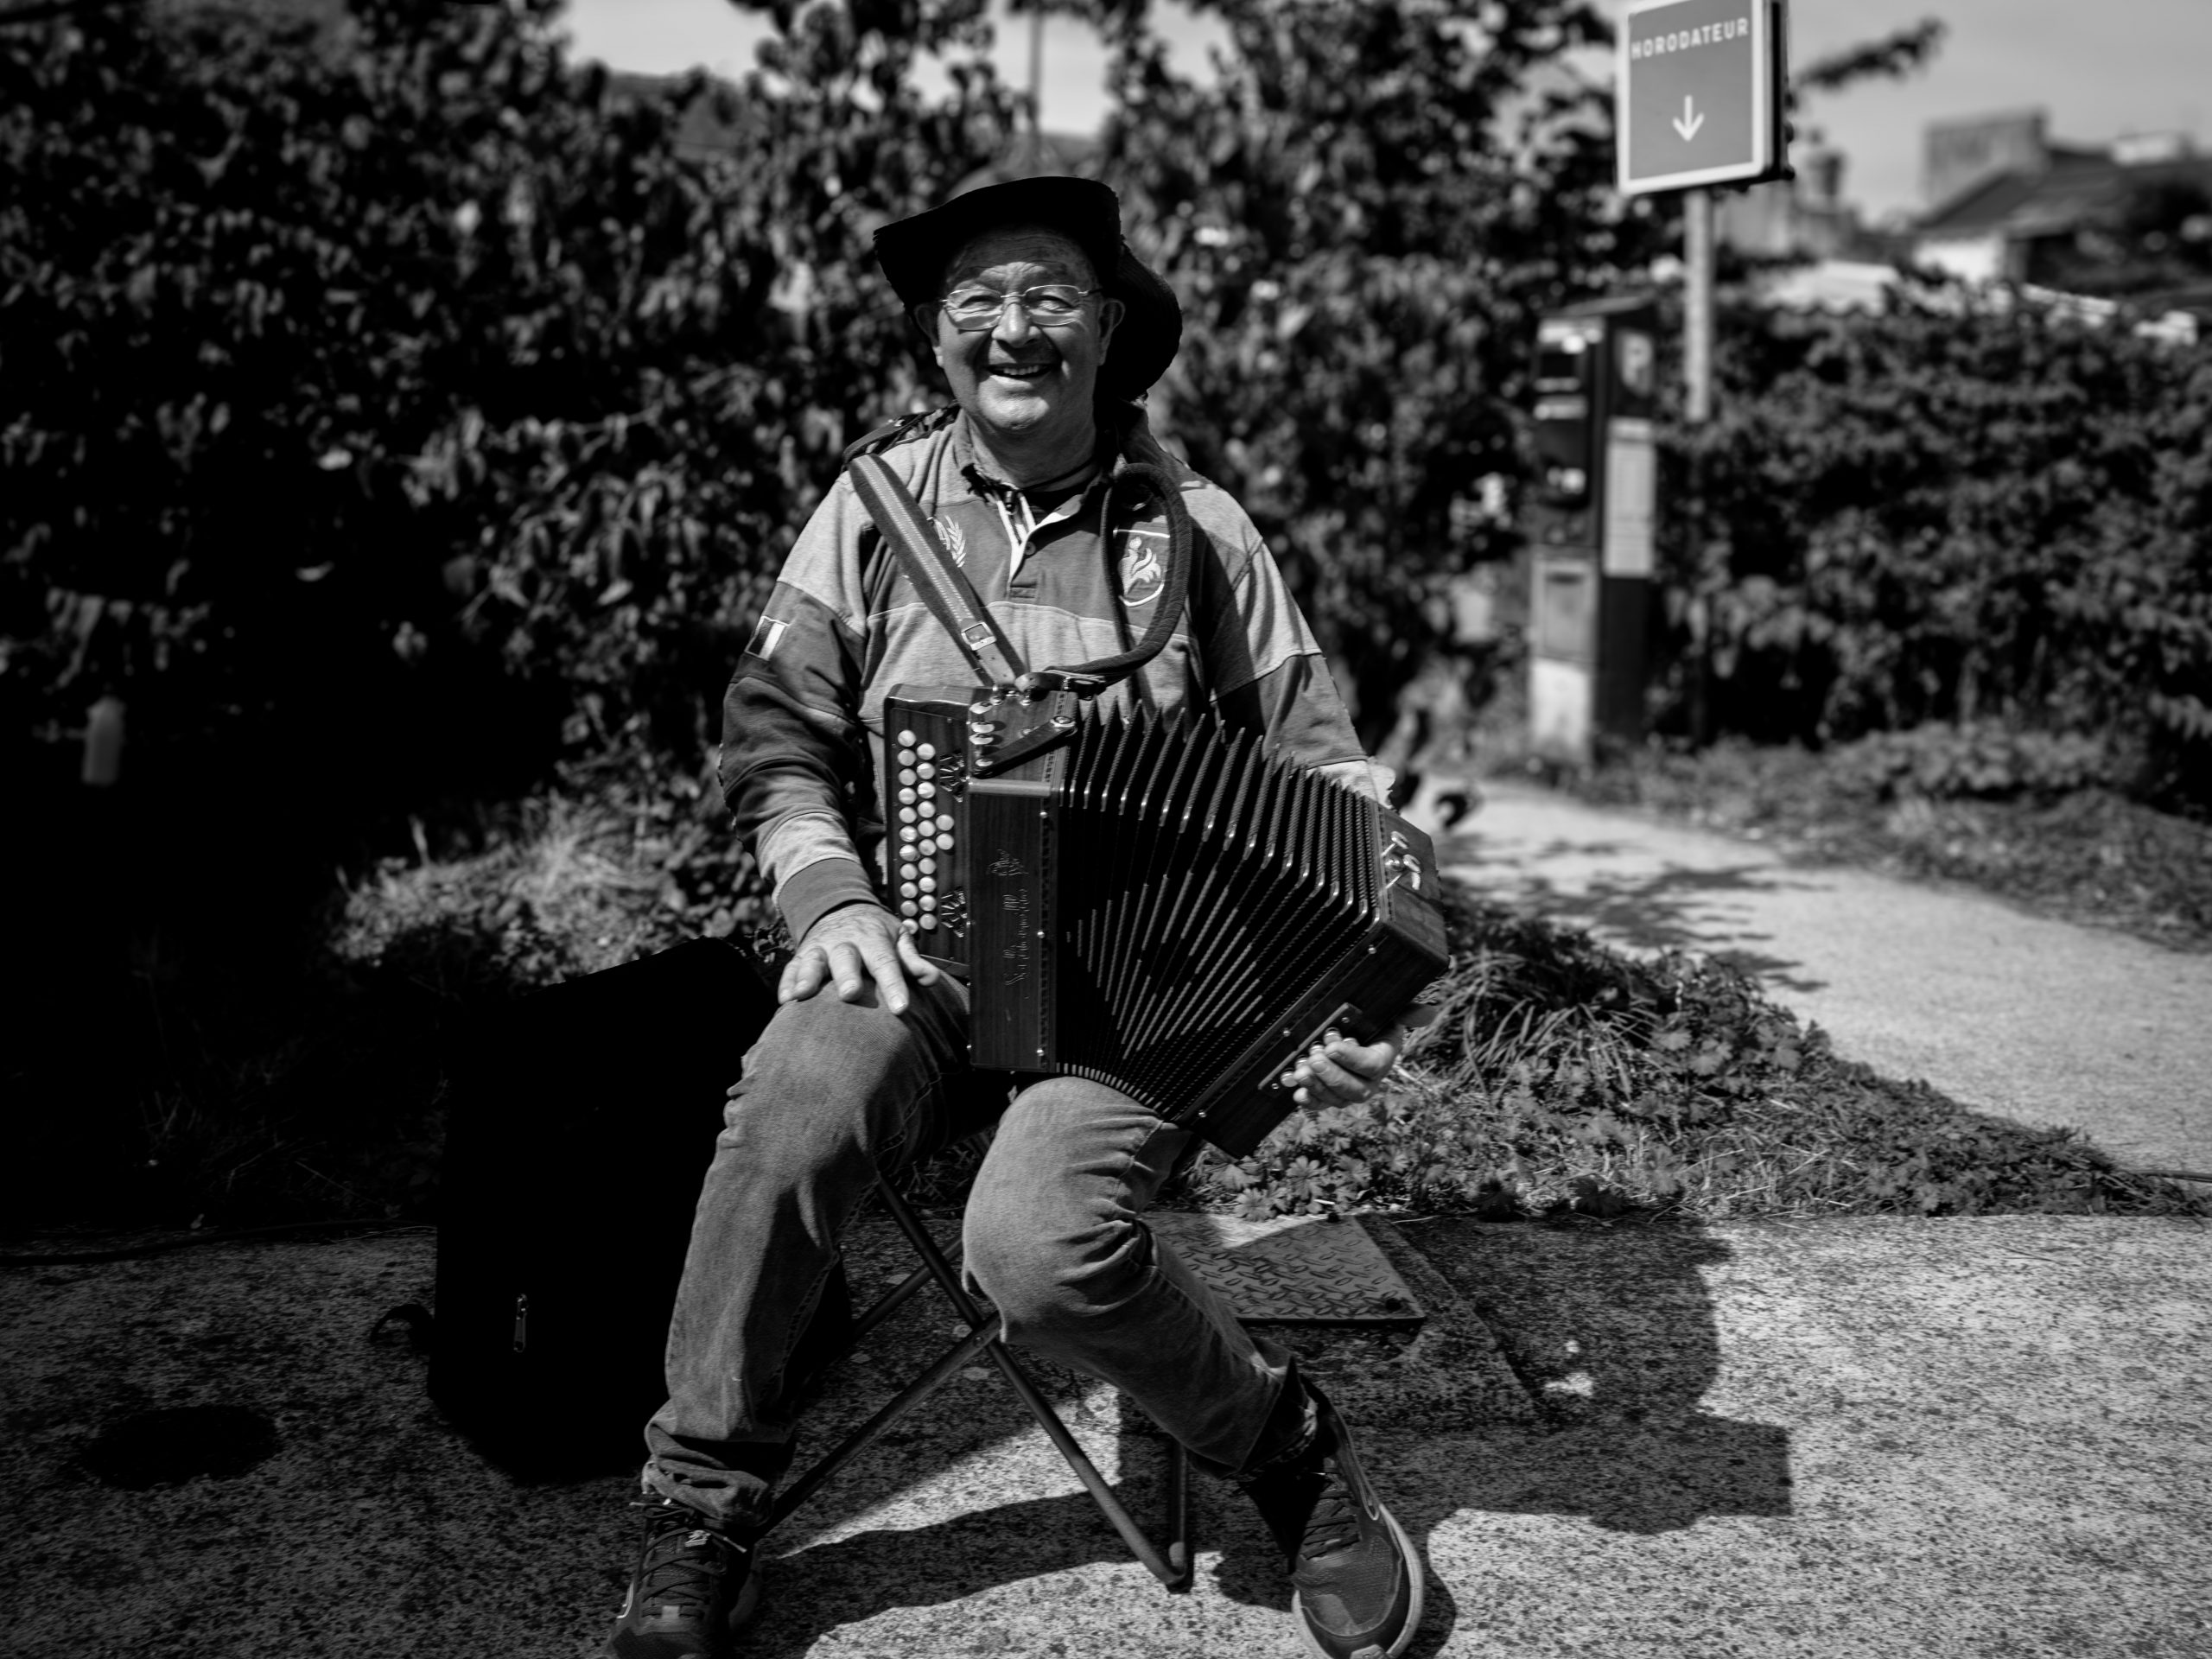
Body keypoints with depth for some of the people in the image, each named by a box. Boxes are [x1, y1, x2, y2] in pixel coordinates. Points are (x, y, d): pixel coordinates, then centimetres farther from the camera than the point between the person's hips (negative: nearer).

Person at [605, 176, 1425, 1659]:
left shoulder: (1196, 530, 4)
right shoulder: (877, 504, 7)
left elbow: (1319, 767, 8)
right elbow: (779, 730, 6)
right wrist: (832, 896, -13)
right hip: (918, 942, 2)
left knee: (1041, 1244, -29)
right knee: (792, 1118, -31)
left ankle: (1294, 1453, 1)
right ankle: (704, 1510, -8)